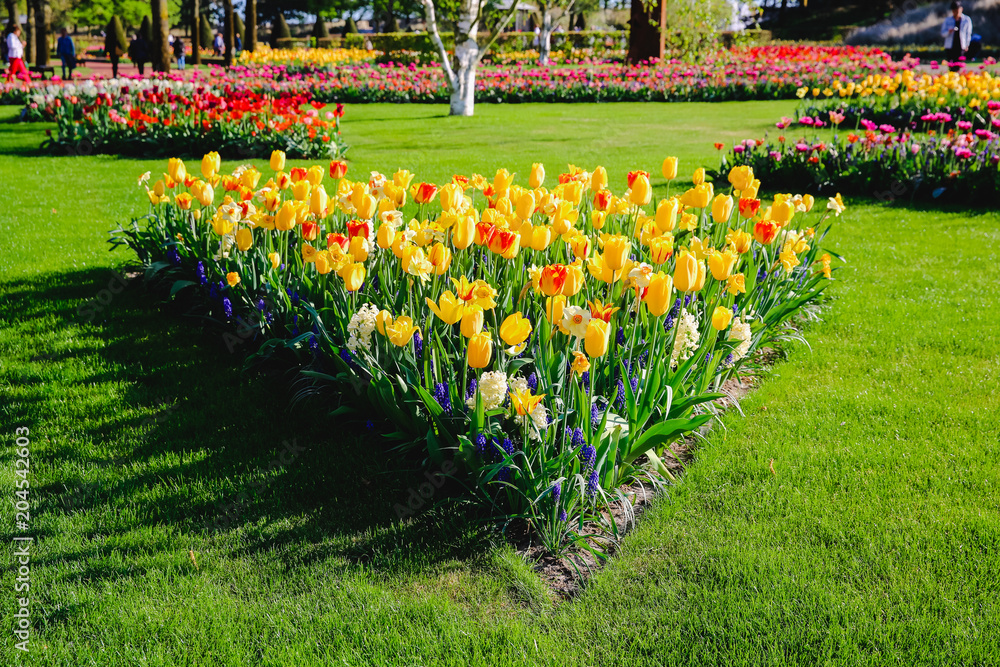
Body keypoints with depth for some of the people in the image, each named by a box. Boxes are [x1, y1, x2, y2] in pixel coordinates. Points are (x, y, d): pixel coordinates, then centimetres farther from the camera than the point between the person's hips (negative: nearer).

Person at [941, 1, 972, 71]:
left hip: (961, 47, -1)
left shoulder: (967, 20, 7)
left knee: (957, 67, -10)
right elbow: (943, 33, 6)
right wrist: (949, 32, -17)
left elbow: (968, 33, 11)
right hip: (949, 47, 1)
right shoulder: (947, 20, 8)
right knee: (951, 67, -3)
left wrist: (966, 45, 3)